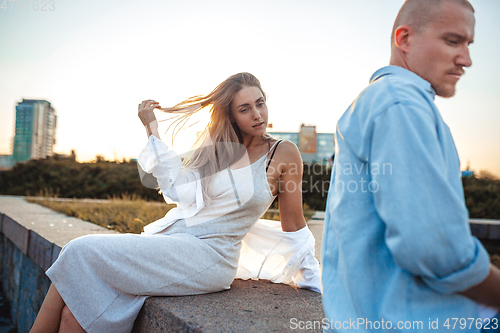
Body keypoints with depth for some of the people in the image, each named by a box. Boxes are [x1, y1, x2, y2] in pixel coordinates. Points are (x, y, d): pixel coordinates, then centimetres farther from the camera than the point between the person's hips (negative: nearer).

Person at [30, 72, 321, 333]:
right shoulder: (218, 148, 13)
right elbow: (179, 189, 3)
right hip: (172, 238, 6)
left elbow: (293, 223, 4)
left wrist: (311, 277, 9)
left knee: (83, 254, -14)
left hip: (207, 256, -5)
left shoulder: (284, 153, -2)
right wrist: (152, 129, 3)